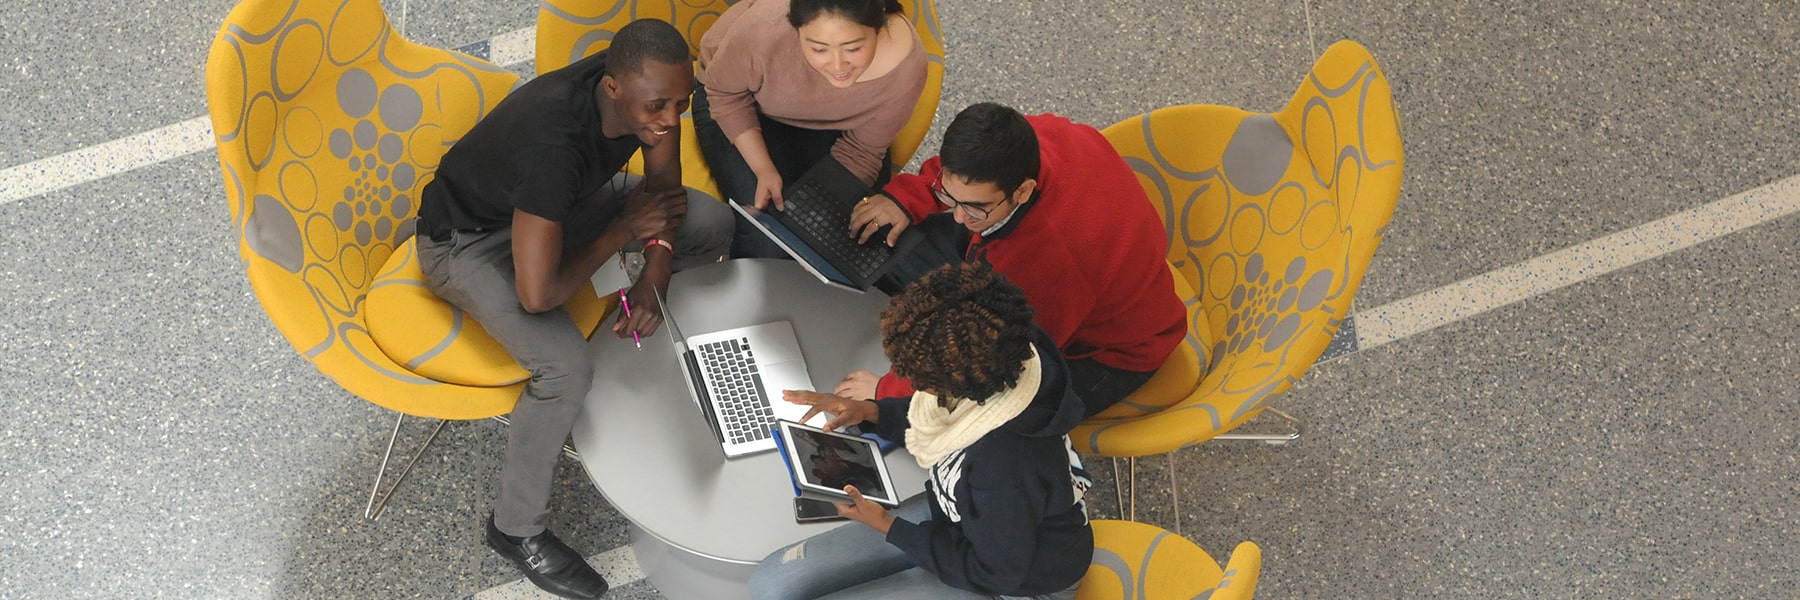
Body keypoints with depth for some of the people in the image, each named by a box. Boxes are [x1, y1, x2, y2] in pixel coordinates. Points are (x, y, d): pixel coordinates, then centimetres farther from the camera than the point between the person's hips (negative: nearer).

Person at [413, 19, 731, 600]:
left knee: (713, 225, -3)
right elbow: (537, 294, -40)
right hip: (468, 240, -7)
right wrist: (623, 230, -26)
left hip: (559, 199, 7)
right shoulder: (553, 140, -43)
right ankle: (515, 528, -5)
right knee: (567, 368, -28)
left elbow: (665, 183, -2)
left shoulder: (646, 87, -22)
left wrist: (654, 277, -17)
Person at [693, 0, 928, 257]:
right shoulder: (767, 28, -40)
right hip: (747, 107, -2)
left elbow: (860, 149, -15)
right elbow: (724, 94, -19)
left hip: (829, 121, 2)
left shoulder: (905, 66, -33)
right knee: (769, 241, -19)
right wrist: (764, 170, -27)